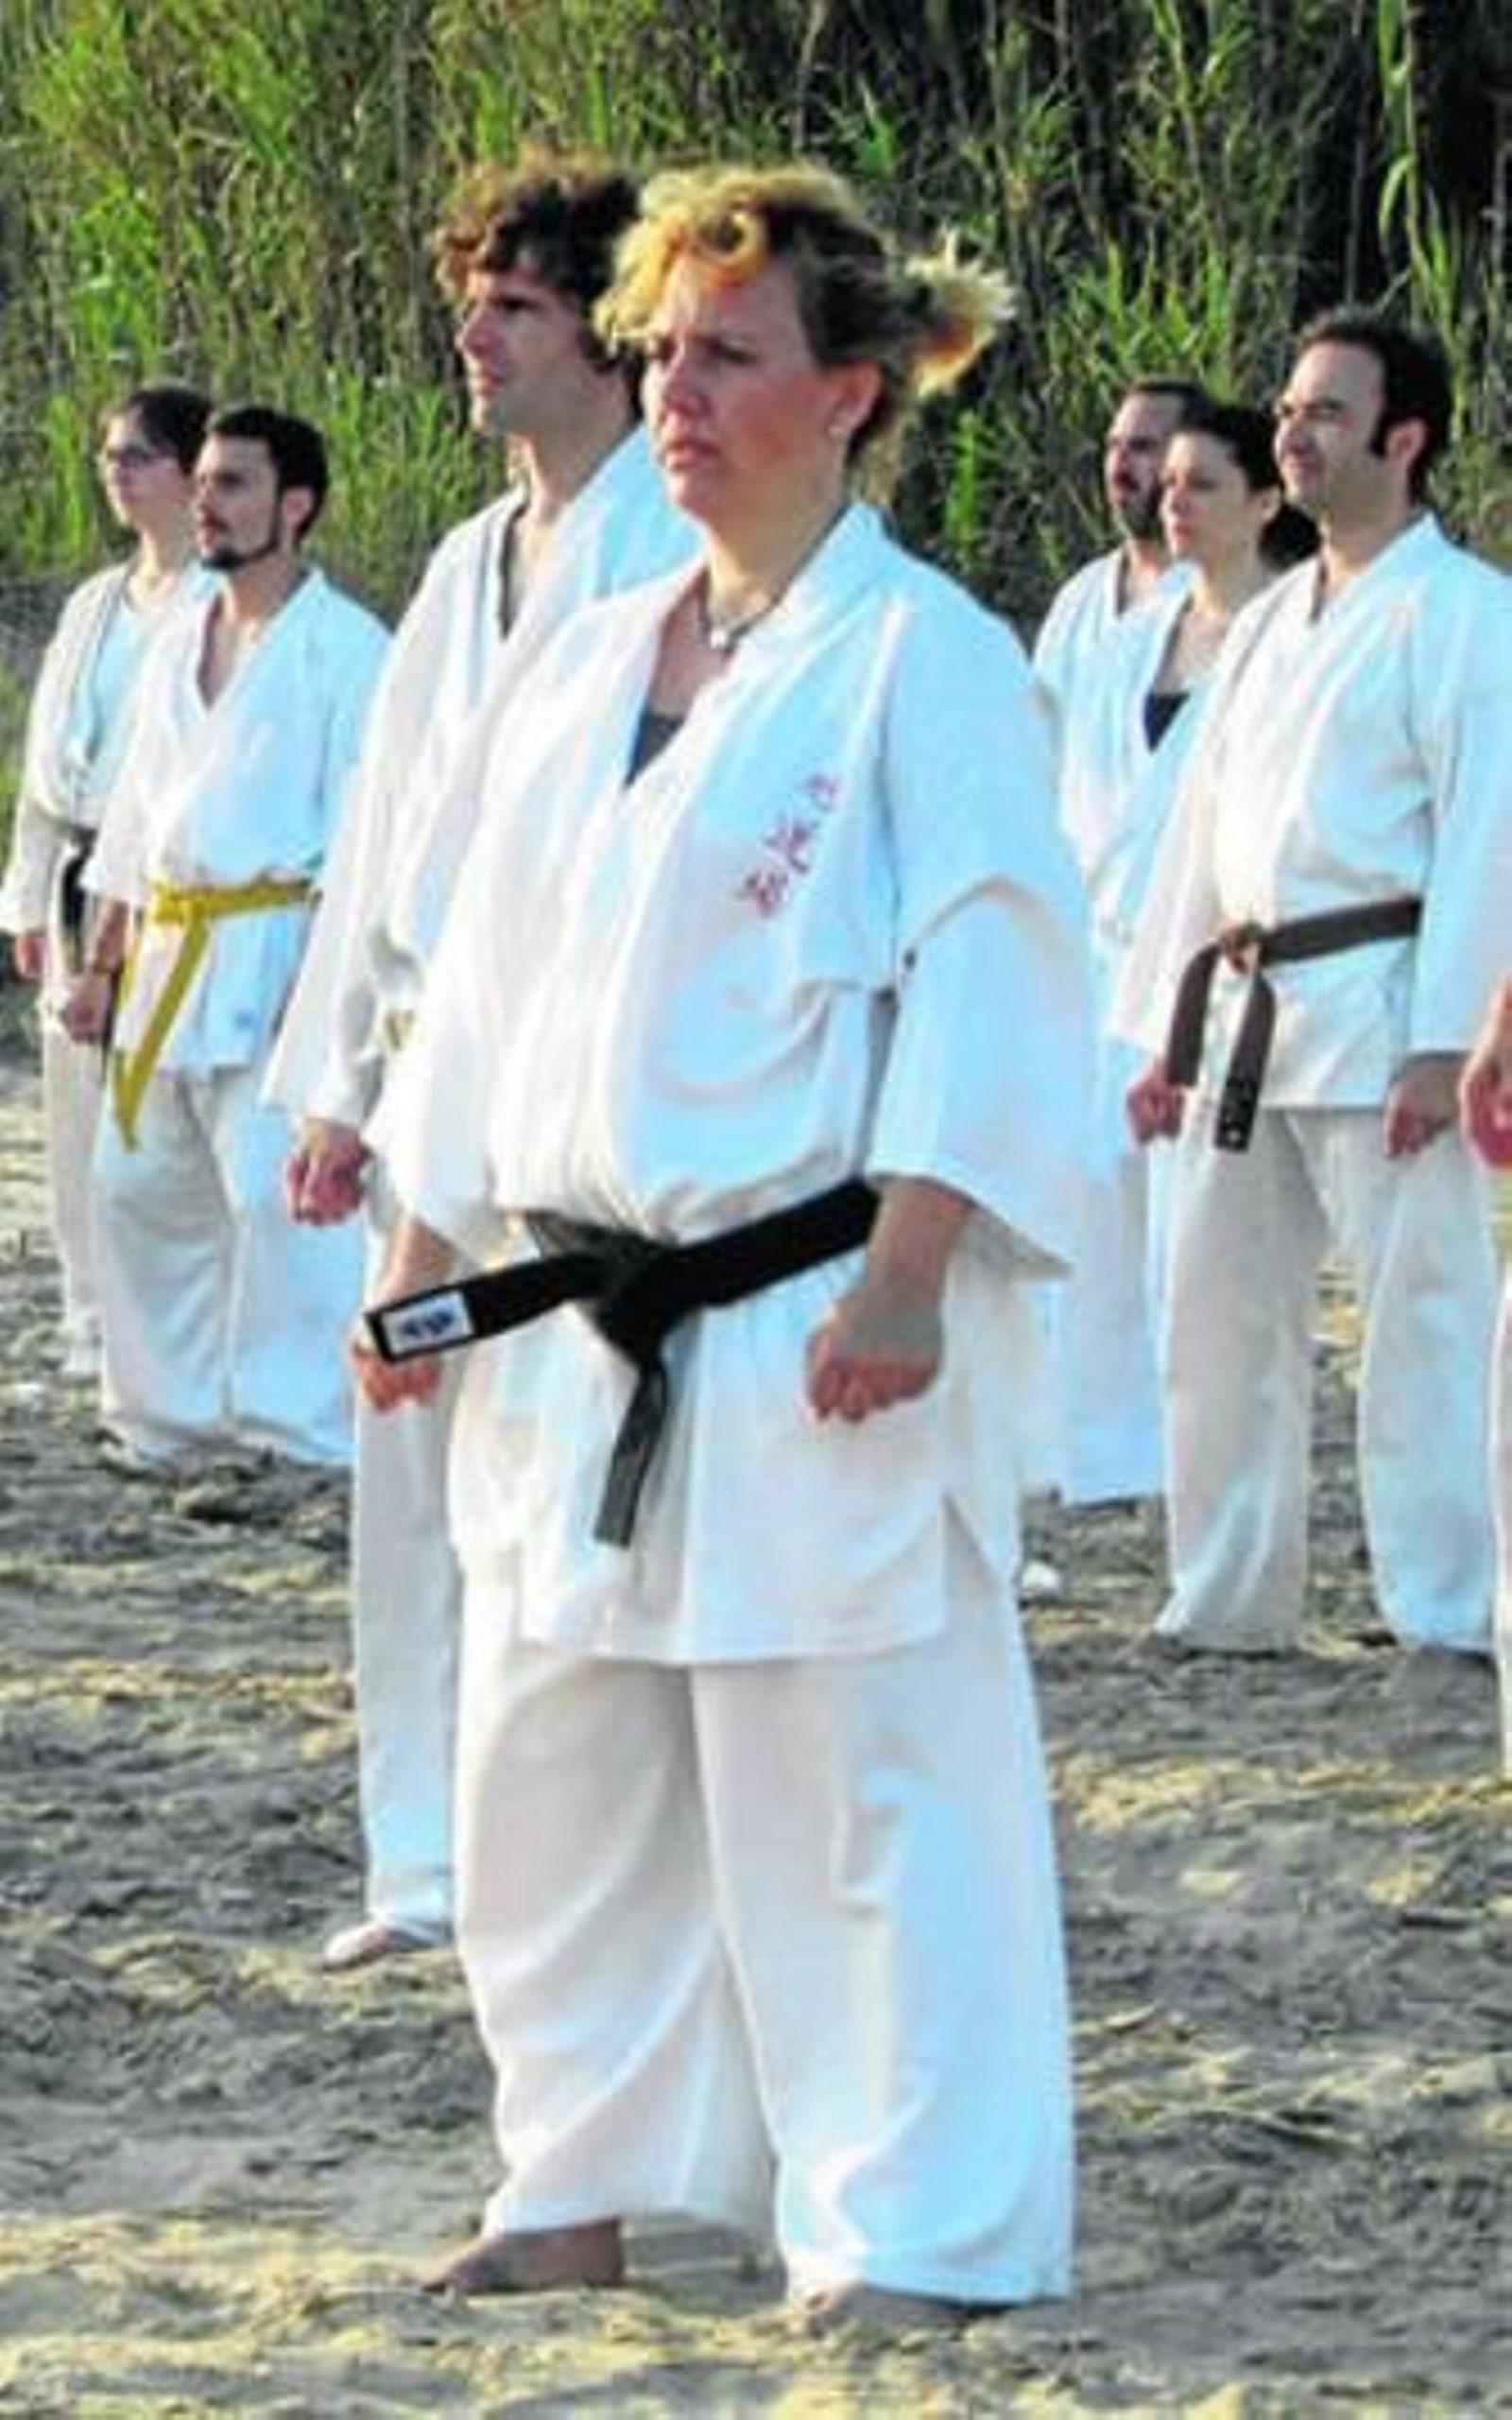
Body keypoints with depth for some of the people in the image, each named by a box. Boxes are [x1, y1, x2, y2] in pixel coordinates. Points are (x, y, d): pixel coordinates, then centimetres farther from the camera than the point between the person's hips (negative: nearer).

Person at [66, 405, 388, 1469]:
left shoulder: (346, 649, -7)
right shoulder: (182, 645, 16)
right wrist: (106, 965, 20)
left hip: (275, 945, -8)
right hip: (169, 957, 8)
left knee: (281, 1200, -13)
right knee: (141, 1188, 12)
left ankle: (306, 1437, -9)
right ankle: (173, 1410, 23)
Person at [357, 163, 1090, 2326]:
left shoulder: (927, 664, -9)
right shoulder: (593, 664, 14)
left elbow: (984, 983, -14)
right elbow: (491, 979, 19)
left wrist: (909, 1273, -20)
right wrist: (424, 1254, 16)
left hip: (816, 1321, -8)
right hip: (587, 1322, 8)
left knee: (857, 1782, -5)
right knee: (556, 1771, 12)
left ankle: (915, 2230, 2)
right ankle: (591, 2182, 25)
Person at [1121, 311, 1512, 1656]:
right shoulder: (1269, 624, 19)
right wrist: (1169, 1030, 18)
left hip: (1376, 1004, -8)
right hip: (1247, 1012, 8)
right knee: (1224, 1307, 11)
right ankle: (1231, 1597, 20)